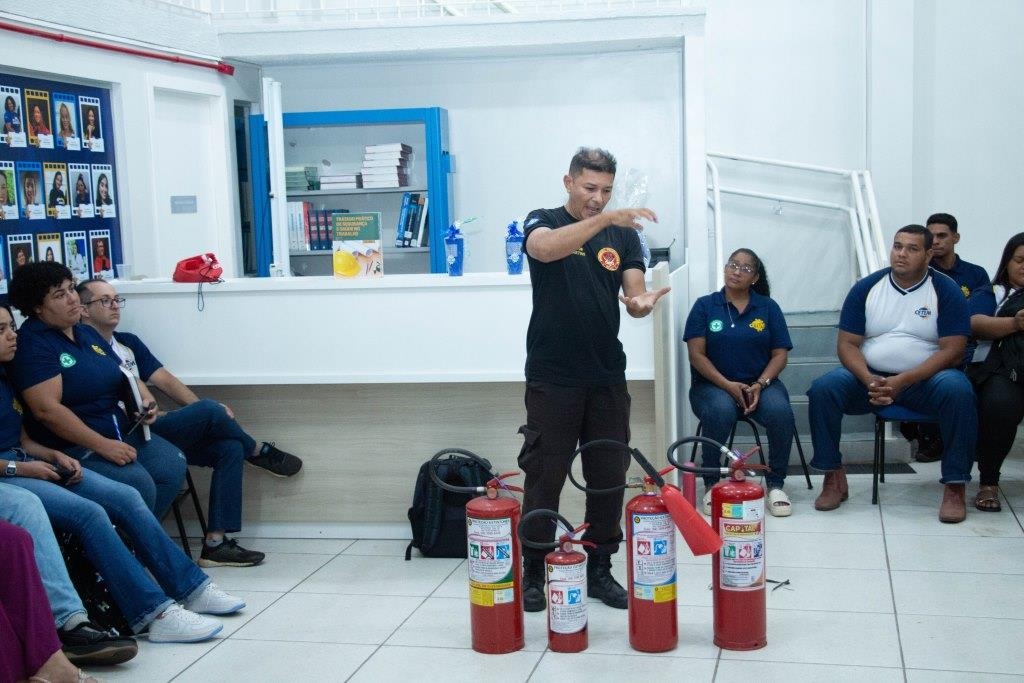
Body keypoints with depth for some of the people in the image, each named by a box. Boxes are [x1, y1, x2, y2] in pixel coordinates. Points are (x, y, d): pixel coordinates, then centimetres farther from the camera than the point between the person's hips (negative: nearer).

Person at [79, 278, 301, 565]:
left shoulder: (128, 342, 21)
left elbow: (165, 380, 14)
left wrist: (210, 414, -1)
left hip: (148, 431, 8)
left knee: (229, 448, -9)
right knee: (209, 410, -22)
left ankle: (216, 542, -12)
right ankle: (259, 452, 10)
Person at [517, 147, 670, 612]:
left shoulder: (623, 236, 9)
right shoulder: (544, 222, -2)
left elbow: (634, 294, 0)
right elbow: (544, 248, -27)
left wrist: (642, 303, -24)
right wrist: (603, 219, -39)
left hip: (607, 377, 4)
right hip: (552, 378, -4)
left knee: (608, 479, 8)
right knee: (544, 479, 2)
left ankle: (599, 570, 21)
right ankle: (534, 573, 14)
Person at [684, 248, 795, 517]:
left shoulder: (768, 307, 8)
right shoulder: (704, 306, 3)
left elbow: (780, 354, 4)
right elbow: (696, 354, -4)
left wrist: (760, 384, -15)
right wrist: (728, 385, -17)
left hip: (760, 383, 2)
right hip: (713, 384, -1)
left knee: (780, 412, -31)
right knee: (720, 411, -36)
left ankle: (775, 484, -14)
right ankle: (711, 485, -19)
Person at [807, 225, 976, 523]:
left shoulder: (946, 291, -3)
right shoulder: (866, 288, 2)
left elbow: (952, 351, -10)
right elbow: (846, 344, 0)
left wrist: (902, 382, -23)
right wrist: (869, 381, -21)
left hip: (925, 379, -2)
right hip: (870, 377, 2)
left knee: (957, 390, -33)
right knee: (823, 387, -24)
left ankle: (955, 487, -24)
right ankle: (833, 478, -12)